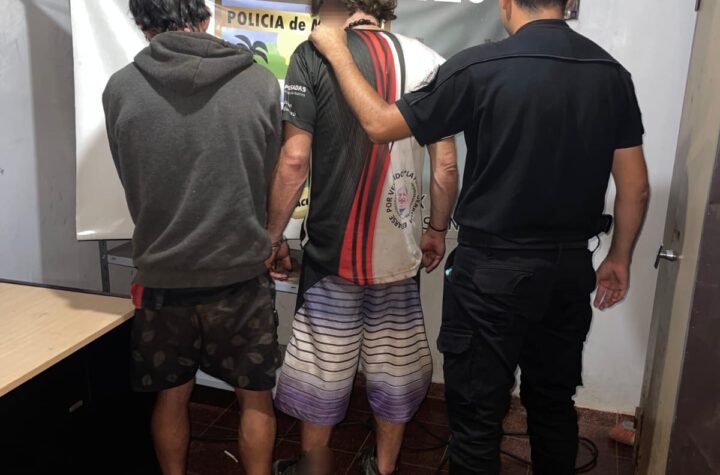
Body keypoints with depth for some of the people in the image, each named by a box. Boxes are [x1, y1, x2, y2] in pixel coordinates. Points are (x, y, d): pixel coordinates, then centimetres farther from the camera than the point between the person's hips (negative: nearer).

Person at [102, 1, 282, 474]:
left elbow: (131, 185, 3)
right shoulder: (261, 84, -10)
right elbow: (269, 179, 1)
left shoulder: (121, 88, -8)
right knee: (256, 397, 17)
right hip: (241, 273, -1)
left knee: (172, 396, 21)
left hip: (163, 275, 2)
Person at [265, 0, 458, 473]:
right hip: (401, 245, 3)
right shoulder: (429, 61, 0)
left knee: (322, 364, 14)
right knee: (394, 361, 18)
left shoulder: (313, 55, -9)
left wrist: (274, 236, -1)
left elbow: (294, 160, -12)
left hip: (333, 245, -3)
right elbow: (446, 165, 1)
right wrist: (437, 230, 15)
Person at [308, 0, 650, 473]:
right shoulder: (612, 72, 0)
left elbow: (380, 124, -6)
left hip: (494, 269, -5)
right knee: (555, 403, 21)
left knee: (478, 415, 9)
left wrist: (336, 50, 6)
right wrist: (620, 258, 18)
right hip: (571, 266, 5)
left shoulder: (480, 67, -14)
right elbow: (636, 187, 4)